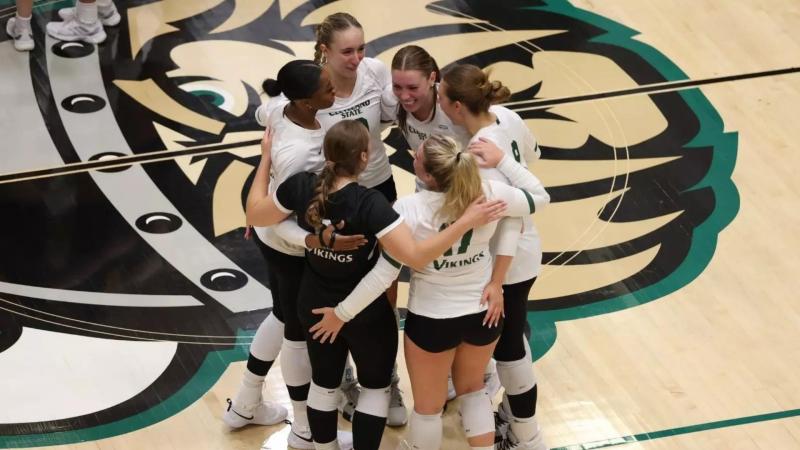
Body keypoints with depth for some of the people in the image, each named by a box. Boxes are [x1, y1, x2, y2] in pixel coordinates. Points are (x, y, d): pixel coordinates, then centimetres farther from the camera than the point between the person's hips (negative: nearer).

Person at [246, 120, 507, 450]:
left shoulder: (301, 187, -20)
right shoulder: (369, 204, -34)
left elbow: (254, 214, -2)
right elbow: (415, 256, -38)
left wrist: (266, 159, 6)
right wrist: (468, 220, -38)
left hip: (315, 308, 4)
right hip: (366, 313, -4)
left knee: (323, 383, 25)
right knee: (375, 386, 20)